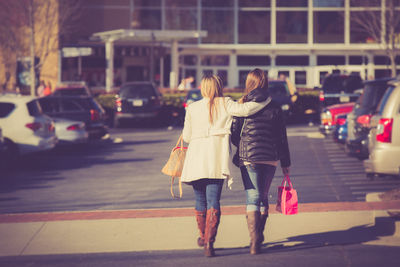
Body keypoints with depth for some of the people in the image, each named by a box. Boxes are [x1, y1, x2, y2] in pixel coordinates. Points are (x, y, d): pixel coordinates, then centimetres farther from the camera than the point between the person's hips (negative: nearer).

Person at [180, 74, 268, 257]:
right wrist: (265, 101, 1)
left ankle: (203, 237, 32)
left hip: (196, 159, 2)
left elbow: (186, 136, 11)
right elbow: (244, 110, -12)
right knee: (213, 201, -6)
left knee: (200, 201, 14)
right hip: (217, 159, -2)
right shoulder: (225, 104, 3)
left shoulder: (192, 108, 10)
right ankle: (209, 242, -17)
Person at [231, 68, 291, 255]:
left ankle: (255, 241, -16)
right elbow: (282, 138, 6)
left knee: (252, 198, -4)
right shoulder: (274, 108, 3)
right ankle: (259, 236, 30)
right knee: (263, 197, 18)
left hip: (248, 158, -3)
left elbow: (234, 134, -3)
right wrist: (286, 163, 13)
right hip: (270, 158, 3)